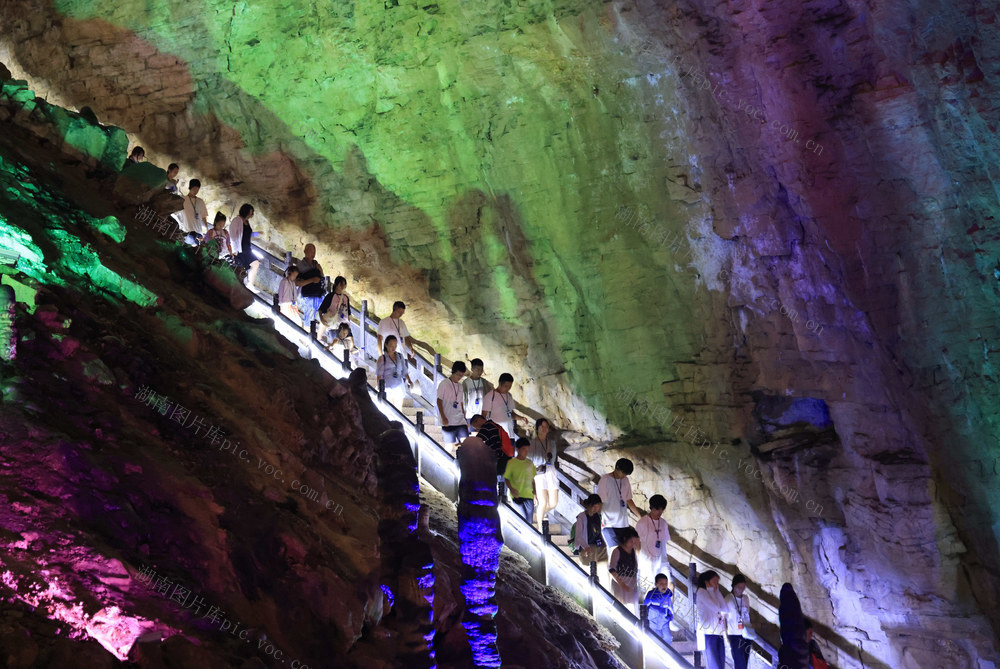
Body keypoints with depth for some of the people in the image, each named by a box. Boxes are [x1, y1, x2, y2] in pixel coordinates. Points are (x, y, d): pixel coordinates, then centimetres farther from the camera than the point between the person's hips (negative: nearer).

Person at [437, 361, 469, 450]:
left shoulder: (460, 386, 15)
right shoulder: (444, 384, -3)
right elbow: (439, 401, -5)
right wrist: (443, 417, -13)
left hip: (461, 421, 6)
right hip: (448, 422, -6)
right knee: (450, 445, -3)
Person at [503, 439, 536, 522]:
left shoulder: (530, 463, 12)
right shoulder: (511, 462, -1)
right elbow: (506, 478, 0)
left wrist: (535, 493, 13)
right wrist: (511, 489, -16)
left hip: (529, 496, 4)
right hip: (517, 496, -4)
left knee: (529, 521, 2)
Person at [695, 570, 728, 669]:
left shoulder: (715, 594, 22)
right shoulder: (701, 592, -2)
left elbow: (726, 610, 8)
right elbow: (716, 607, -13)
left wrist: (717, 592, 9)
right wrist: (712, 590, 0)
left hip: (719, 634, 7)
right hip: (708, 633, -7)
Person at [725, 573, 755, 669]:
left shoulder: (746, 598, 8)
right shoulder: (728, 599, -7)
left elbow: (747, 616, 15)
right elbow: (724, 619, -4)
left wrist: (751, 638, 13)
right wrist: (726, 639, -8)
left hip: (746, 635, 5)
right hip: (735, 636, -5)